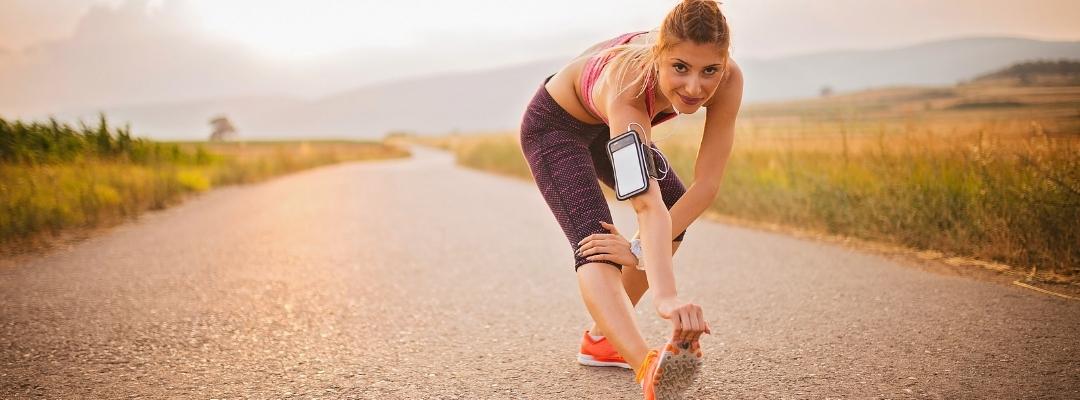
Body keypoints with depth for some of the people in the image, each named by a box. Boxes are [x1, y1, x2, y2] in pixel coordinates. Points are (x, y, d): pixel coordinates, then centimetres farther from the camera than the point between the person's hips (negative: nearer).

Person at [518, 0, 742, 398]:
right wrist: (665, 296, -66)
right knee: (593, 241, -29)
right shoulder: (628, 82, -44)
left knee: (680, 207, 12)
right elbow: (646, 203, -55)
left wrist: (640, 251, -30)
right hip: (554, 124, -7)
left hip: (606, 126, 7)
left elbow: (707, 183, -27)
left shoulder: (728, 80, -30)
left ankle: (601, 338, 20)